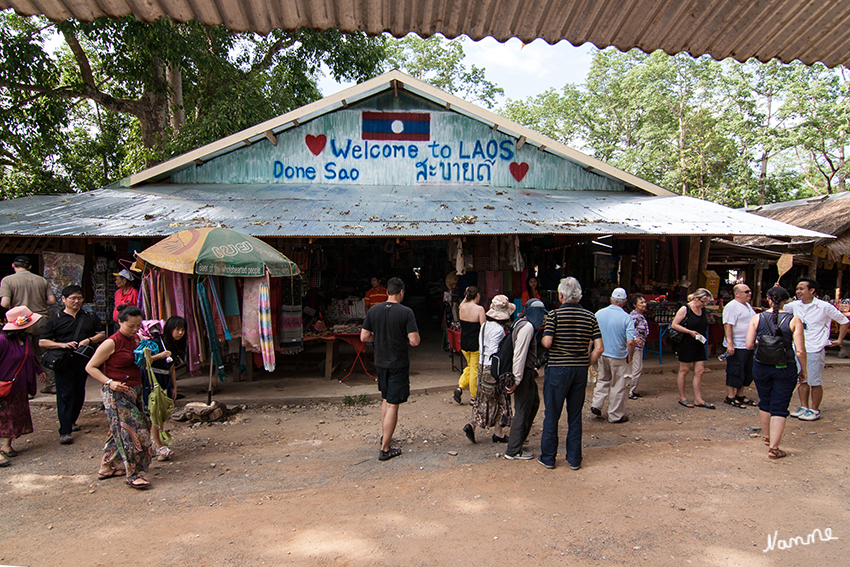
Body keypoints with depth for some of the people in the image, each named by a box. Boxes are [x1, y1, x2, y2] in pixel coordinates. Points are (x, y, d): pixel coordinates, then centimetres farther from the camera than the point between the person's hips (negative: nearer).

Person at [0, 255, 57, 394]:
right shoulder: (42, 280, 7)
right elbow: (52, 300, 4)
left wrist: (13, 305, 8)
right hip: (42, 321, 3)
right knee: (43, 354, 14)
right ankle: (50, 384, 16)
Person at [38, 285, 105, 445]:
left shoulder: (89, 317, 9)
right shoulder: (55, 320, 2)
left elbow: (102, 334, 13)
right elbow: (42, 342, 0)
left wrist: (89, 340, -7)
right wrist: (62, 344, -15)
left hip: (83, 362, 3)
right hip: (63, 364, -3)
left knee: (79, 394, 12)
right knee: (65, 395, -7)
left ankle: (71, 421, 32)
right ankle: (65, 431, -7)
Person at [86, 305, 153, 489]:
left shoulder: (136, 340, 9)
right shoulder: (111, 343, -13)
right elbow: (90, 367, -10)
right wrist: (109, 382, -21)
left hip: (134, 391, 8)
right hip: (117, 393, -8)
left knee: (120, 431, 14)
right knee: (129, 432, -9)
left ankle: (108, 467, 28)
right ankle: (133, 475, -3)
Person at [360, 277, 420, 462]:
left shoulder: (373, 311, -1)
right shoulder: (406, 312, -15)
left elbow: (364, 337, 1)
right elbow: (415, 341, -19)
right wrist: (405, 340, 3)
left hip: (380, 362, 5)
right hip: (398, 364, -5)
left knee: (385, 399, 23)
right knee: (393, 405, 0)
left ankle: (384, 436, 35)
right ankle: (385, 449, 3)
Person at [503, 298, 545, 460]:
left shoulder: (521, 324, 14)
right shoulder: (527, 327, -19)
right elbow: (519, 354, -25)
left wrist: (533, 368, 21)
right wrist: (517, 379, -25)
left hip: (527, 373, 11)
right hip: (524, 374, -11)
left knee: (534, 403, 23)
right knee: (522, 411, -4)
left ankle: (519, 437, 33)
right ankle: (513, 451, 4)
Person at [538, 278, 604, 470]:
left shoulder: (555, 315, -10)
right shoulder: (590, 317, 2)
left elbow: (547, 343, -19)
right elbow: (599, 348, -2)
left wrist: (543, 338, 3)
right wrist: (587, 364, 9)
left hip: (558, 369, -4)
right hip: (580, 370, 4)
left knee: (552, 415, 7)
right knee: (575, 415, 13)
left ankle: (548, 458, 16)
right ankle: (574, 459, 19)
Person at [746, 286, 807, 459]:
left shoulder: (757, 319, -5)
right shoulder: (794, 321, -10)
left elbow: (749, 345, -6)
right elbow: (800, 351, -10)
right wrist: (803, 371, 4)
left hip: (761, 366, 2)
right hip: (785, 368, -2)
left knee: (764, 403, 21)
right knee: (779, 408, 4)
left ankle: (768, 437, 38)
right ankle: (773, 447, 2)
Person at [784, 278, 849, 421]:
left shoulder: (824, 307, -8)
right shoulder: (795, 306, 4)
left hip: (815, 350, -5)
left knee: (815, 382, 2)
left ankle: (814, 410, 14)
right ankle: (804, 407, 24)